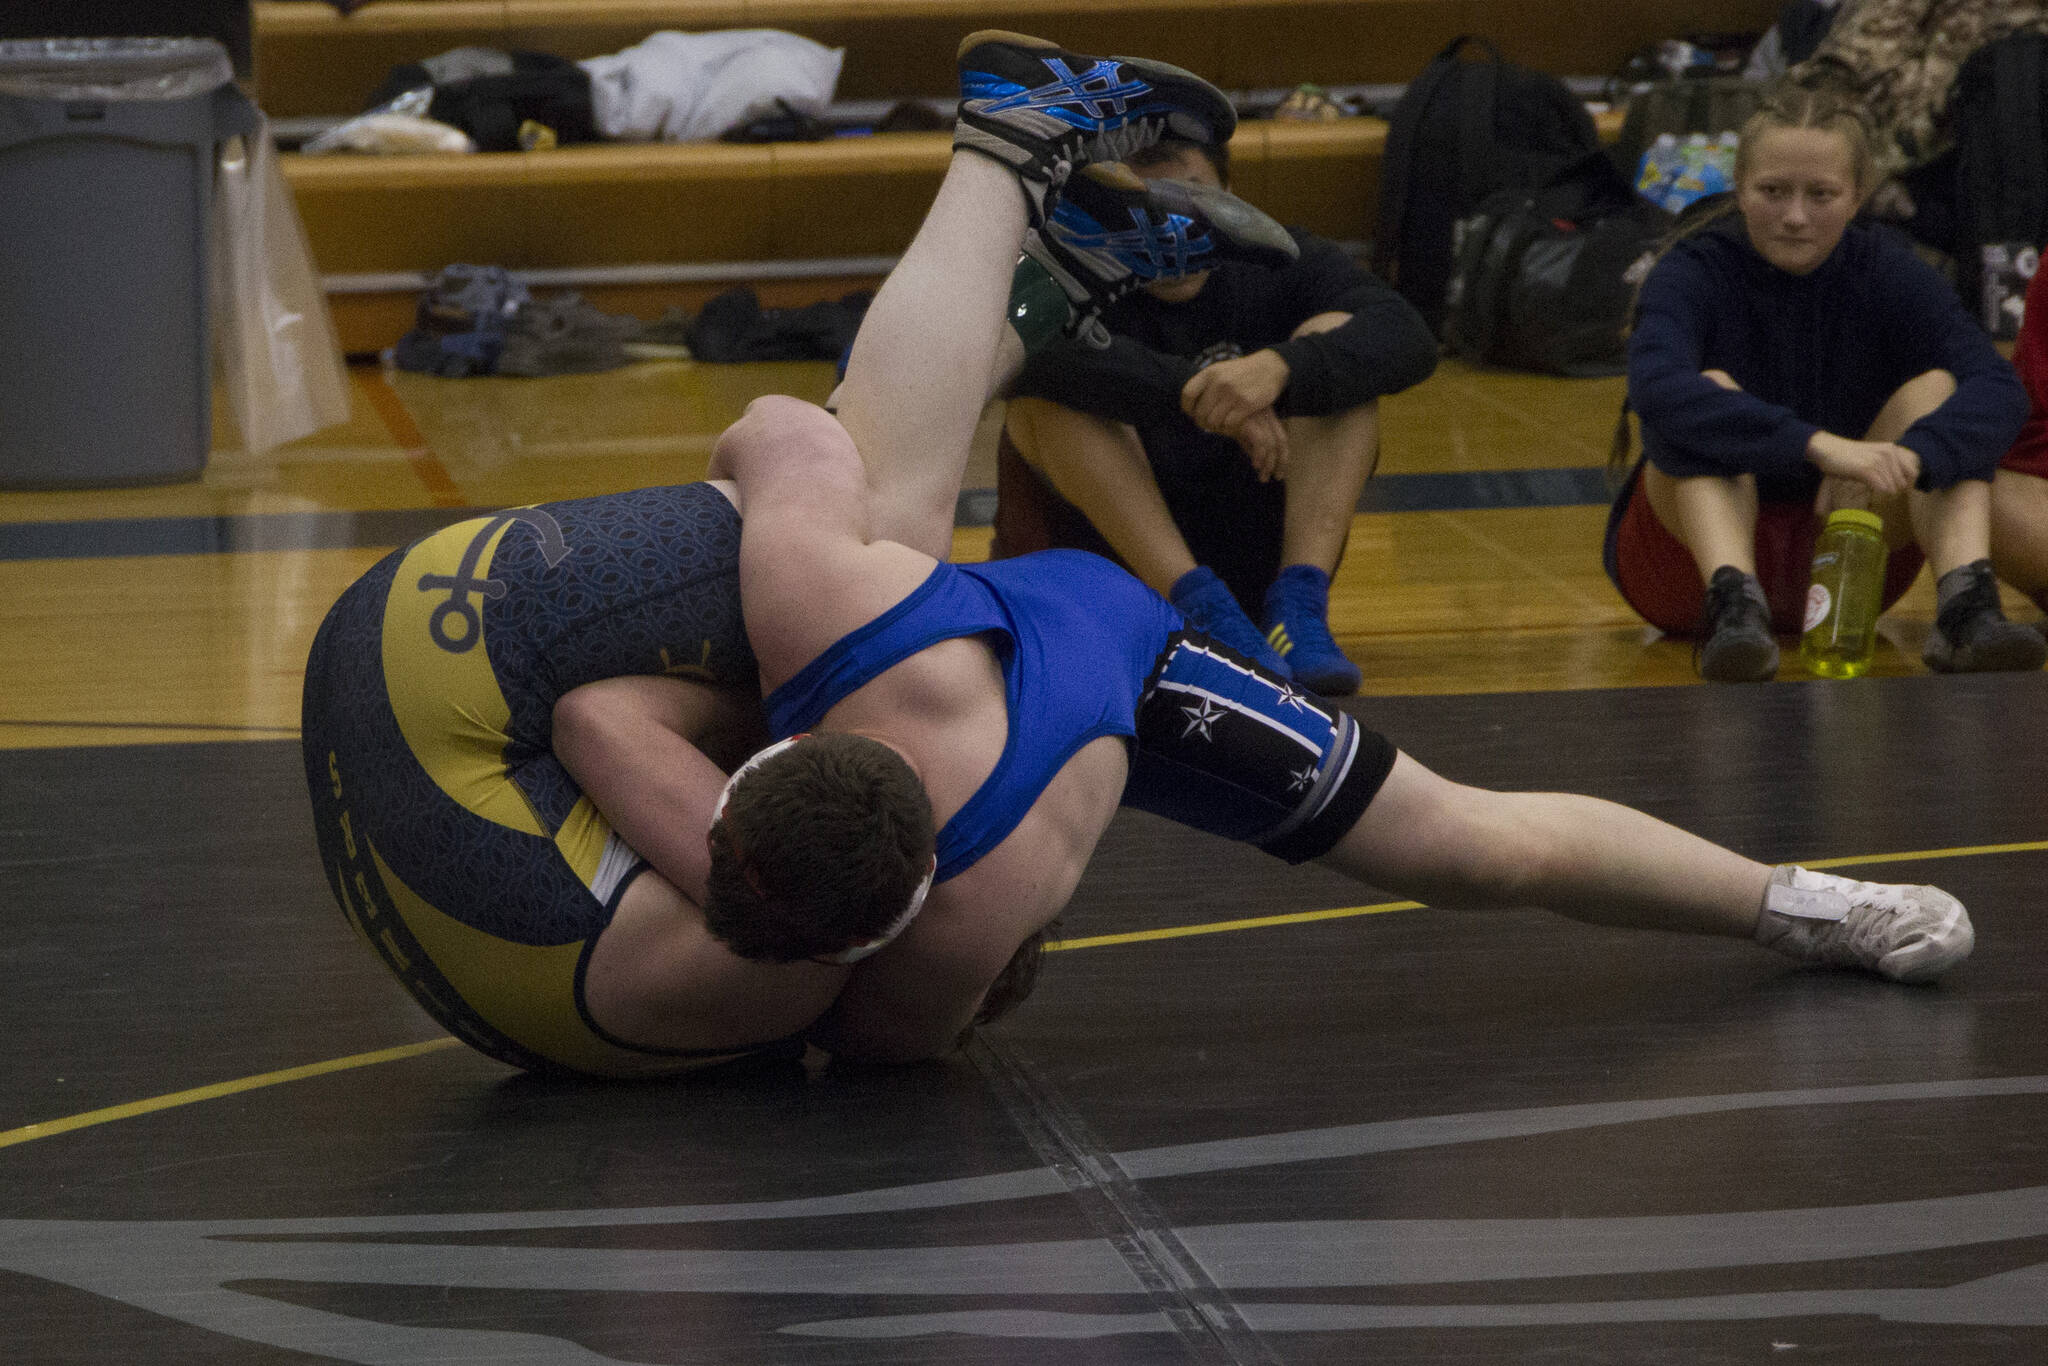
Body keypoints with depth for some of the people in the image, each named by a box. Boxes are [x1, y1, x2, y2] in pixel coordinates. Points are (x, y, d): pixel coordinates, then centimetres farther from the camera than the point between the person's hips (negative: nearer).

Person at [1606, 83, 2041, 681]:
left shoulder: (1885, 269, -4)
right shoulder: (1694, 272, -12)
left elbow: (1999, 389, -20)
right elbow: (1657, 386, -37)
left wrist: (1909, 457, -41)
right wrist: (1818, 444, -48)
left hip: (1838, 562, 3)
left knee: (1935, 388, -15)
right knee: (1713, 390, -27)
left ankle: (1966, 603, -36)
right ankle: (1733, 604, -46)